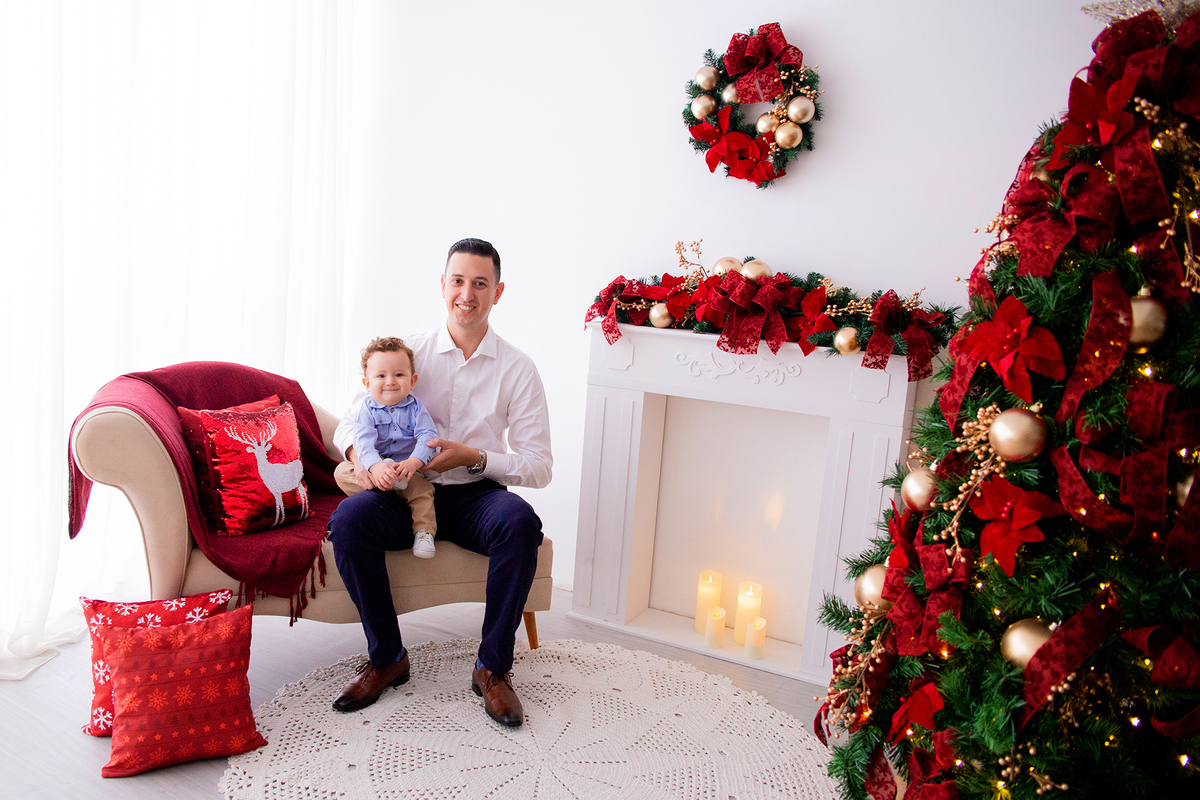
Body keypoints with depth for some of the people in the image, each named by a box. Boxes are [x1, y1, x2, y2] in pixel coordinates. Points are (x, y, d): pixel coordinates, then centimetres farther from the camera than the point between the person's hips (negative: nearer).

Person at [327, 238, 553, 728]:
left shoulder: (517, 369, 0)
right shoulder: (409, 353, 4)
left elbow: (539, 467, -3)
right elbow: (348, 423, 7)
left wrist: (475, 458, -18)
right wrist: (357, 452, -17)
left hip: (477, 496, -1)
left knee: (520, 521, -34)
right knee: (348, 518, -27)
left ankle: (493, 668, -15)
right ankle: (386, 657, -7)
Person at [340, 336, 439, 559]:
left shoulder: (415, 407, -1)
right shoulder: (366, 409, -3)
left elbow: (428, 436, -14)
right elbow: (363, 441, -19)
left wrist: (413, 462, -35)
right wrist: (375, 466, -40)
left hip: (409, 469, 0)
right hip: (373, 468, 0)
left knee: (423, 490, -26)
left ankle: (424, 532, -16)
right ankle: (379, 486, -35)